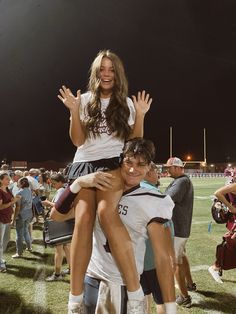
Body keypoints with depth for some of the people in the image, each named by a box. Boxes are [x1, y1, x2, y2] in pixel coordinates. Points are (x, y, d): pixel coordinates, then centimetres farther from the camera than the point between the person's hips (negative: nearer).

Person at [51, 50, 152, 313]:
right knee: (83, 218, -21)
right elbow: (78, 141, 5)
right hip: (84, 165, 2)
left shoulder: (127, 103, 13)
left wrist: (140, 116, -3)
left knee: (106, 212, -30)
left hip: (113, 164, -1)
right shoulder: (86, 100, 11)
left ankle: (135, 293, -27)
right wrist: (74, 111, -6)